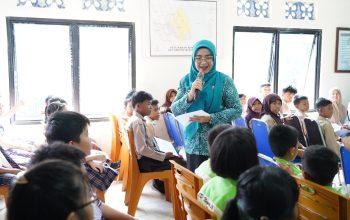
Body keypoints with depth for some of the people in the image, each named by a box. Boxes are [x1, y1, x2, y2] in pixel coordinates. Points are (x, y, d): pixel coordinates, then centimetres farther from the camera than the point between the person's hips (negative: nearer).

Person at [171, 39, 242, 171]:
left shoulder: (224, 80, -6)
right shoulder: (186, 80, 2)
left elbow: (237, 110, -7)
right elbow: (175, 110, -1)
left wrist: (210, 118, -19)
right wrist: (190, 95, -18)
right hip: (194, 143, 3)